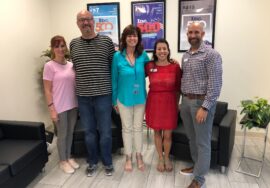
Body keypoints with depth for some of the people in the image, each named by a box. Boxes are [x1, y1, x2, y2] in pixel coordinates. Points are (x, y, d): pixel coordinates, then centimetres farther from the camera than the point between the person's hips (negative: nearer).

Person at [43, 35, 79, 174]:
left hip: (73, 105, 5)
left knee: (70, 133, 15)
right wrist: (52, 109, -13)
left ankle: (69, 157, 33)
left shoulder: (71, 65, 6)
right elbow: (47, 90, -10)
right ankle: (63, 161, 26)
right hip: (59, 107, -5)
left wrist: (79, 103, 9)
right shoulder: (49, 66, -9)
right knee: (62, 134, 7)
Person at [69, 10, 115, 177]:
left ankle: (107, 162, 29)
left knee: (105, 132, 8)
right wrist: (82, 83, 13)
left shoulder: (106, 41, -2)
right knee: (89, 132, 14)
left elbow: (114, 66, 1)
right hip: (83, 96, 3)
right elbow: (75, 67, 15)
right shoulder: (73, 44, 6)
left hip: (103, 95, -2)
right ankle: (93, 162, 33)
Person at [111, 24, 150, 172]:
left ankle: (139, 156, 34)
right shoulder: (117, 56, -9)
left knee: (138, 127, 15)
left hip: (140, 97, 2)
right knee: (127, 128, 13)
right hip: (124, 98, -1)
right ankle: (128, 157, 31)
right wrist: (114, 100, -1)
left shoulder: (143, 55, -5)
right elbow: (114, 79, -4)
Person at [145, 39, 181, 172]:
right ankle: (160, 158, 32)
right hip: (154, 102, 1)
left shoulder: (175, 67, -3)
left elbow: (177, 88, 3)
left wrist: (177, 103, 5)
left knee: (167, 134, 7)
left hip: (170, 102, 0)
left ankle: (167, 158, 32)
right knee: (157, 131, 13)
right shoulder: (149, 66, -3)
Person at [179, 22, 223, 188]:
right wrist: (182, 101, 14)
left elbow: (215, 83, -17)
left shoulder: (211, 54, -12)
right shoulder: (186, 56, 12)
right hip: (186, 101, 7)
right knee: (192, 138, 18)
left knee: (202, 142, 4)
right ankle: (197, 166, 38)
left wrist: (205, 107, -21)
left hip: (201, 102, -7)